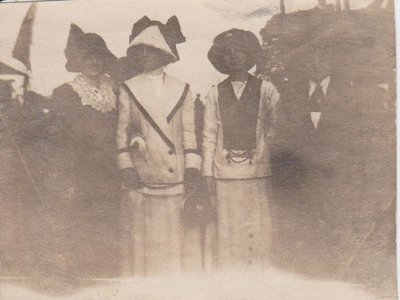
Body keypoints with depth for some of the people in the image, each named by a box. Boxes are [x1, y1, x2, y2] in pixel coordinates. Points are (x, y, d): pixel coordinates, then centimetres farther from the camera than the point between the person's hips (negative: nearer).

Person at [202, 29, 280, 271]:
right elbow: (209, 134, 7)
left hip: (258, 169, 0)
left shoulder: (266, 90, 6)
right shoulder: (216, 93, 7)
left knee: (258, 228, 2)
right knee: (228, 227, 4)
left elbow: (275, 126, 11)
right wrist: (208, 170, 4)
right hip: (225, 171, 1)